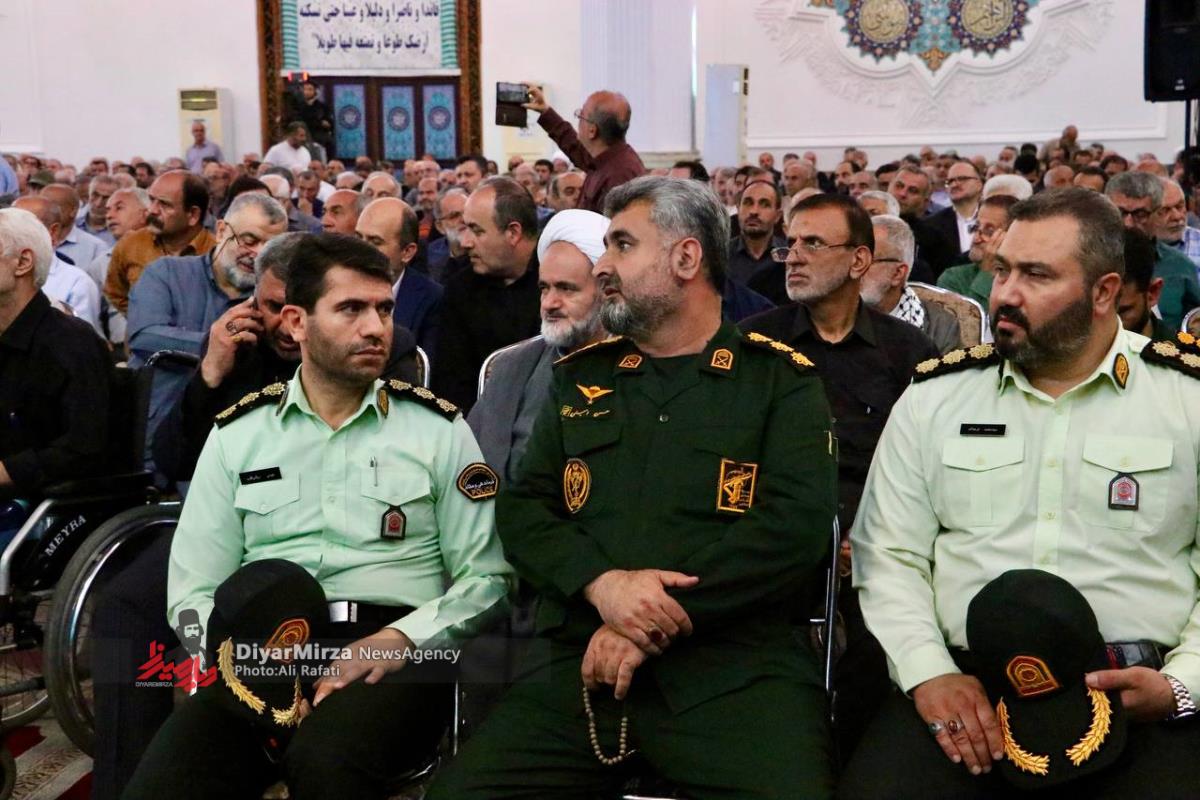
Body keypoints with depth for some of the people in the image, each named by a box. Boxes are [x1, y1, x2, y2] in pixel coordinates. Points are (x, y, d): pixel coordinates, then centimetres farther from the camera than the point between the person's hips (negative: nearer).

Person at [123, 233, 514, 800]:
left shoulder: (439, 430, 9)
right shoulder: (237, 434, 14)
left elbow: (486, 578, 5)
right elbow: (193, 590, 10)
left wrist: (399, 640, -12)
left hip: (392, 655, -2)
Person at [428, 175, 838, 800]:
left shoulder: (781, 380, 7)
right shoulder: (580, 377, 19)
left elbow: (796, 525, -6)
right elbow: (521, 509, 11)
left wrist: (653, 623, -14)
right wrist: (600, 582, -10)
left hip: (735, 663, -3)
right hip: (578, 659, 3)